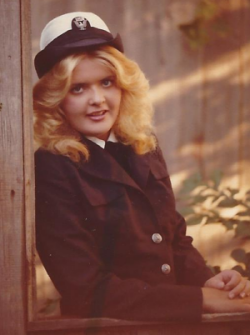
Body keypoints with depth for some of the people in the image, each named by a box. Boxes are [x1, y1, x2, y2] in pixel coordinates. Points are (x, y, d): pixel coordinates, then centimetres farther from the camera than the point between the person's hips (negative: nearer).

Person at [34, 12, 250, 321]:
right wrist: (201, 298, -14)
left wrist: (206, 280, -4)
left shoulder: (144, 149, 8)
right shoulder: (50, 169, -10)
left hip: (172, 320, 6)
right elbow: (89, 292, -12)